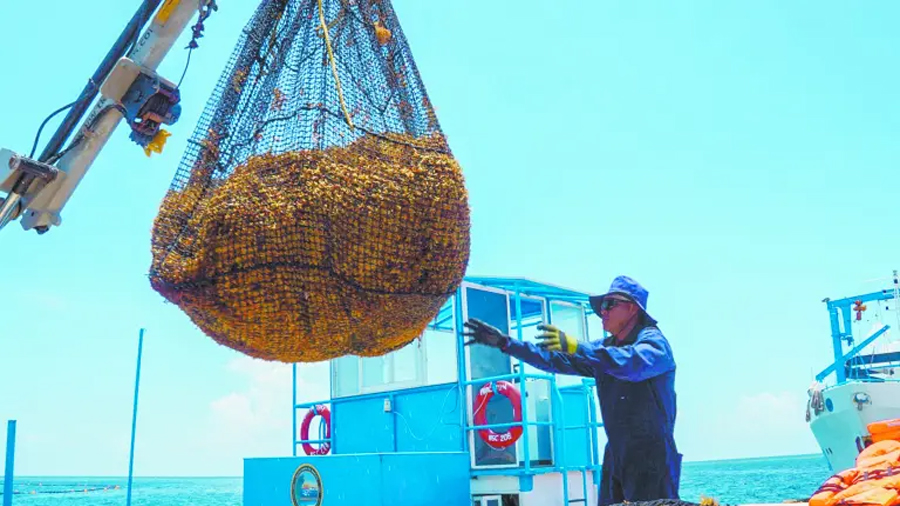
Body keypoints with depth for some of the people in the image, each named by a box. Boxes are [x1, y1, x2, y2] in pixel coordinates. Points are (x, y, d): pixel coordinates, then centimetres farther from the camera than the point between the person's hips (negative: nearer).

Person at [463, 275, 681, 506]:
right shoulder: (603, 348, 15)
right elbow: (554, 359, 16)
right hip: (616, 457, 7)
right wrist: (504, 342, 8)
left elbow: (633, 363, -30)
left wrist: (576, 347, -38)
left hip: (652, 458, -7)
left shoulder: (653, 340, -8)